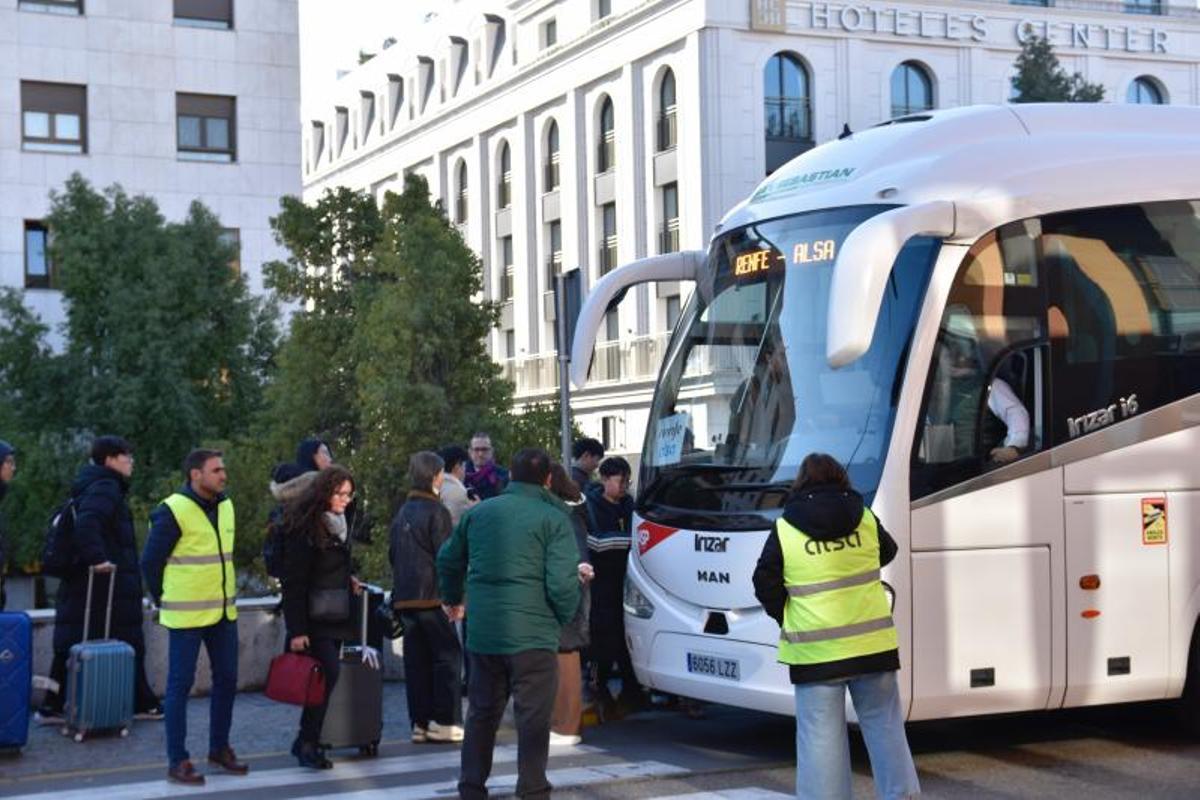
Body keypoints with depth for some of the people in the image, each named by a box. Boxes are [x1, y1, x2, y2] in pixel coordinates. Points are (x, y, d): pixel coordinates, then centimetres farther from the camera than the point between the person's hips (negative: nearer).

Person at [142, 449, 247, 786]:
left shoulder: (225, 506, 8)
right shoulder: (173, 511, -14)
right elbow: (151, 561, -8)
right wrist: (165, 601, 0)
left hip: (224, 612, 7)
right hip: (186, 616, -7)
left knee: (226, 679, 11)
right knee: (180, 684, 0)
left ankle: (219, 747, 25)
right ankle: (177, 761, 5)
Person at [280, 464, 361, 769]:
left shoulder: (339, 525, 13)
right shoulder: (304, 527, -13)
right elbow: (294, 581, -16)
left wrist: (347, 580, 10)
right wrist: (297, 629, -19)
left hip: (337, 615, 8)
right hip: (314, 617, -8)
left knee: (326, 678, 6)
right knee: (328, 673, -13)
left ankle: (306, 742, 14)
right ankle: (308, 744, -4)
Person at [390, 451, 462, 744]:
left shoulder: (402, 513, 13)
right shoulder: (436, 511, -10)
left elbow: (393, 554, 18)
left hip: (405, 597, 7)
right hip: (433, 597, -7)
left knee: (416, 661, 8)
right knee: (447, 656, -1)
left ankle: (420, 722, 9)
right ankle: (445, 722, -4)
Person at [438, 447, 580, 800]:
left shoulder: (479, 512, 9)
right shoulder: (553, 519, -7)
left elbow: (448, 559, 21)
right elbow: (562, 581, -14)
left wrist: (453, 599, 39)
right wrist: (565, 615, 5)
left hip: (482, 632, 5)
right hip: (533, 634, -5)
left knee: (481, 713, 17)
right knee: (533, 717, 0)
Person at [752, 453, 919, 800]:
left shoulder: (784, 530, -3)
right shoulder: (865, 519, 3)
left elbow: (765, 586, 0)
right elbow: (887, 552, 22)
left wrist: (788, 620, 14)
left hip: (815, 653, -2)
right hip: (872, 644, 2)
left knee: (821, 735, 1)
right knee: (883, 725, 13)